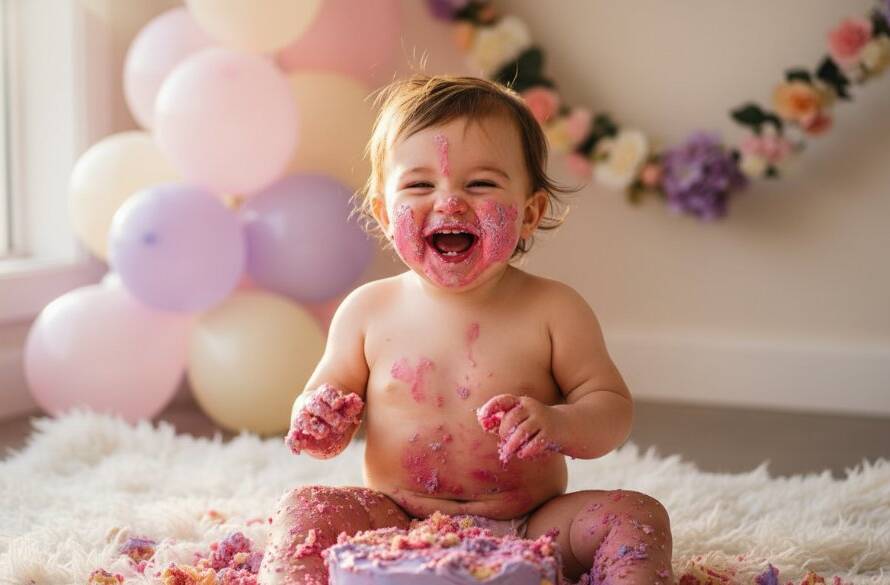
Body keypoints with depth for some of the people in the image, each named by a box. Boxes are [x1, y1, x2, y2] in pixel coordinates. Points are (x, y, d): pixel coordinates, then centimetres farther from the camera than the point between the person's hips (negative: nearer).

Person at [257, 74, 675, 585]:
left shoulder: (553, 311, -4)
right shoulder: (369, 311, 1)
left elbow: (613, 408, -2)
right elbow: (331, 390, 13)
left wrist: (559, 424, -24)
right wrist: (318, 421, -12)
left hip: (527, 531, -1)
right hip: (396, 526, 1)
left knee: (635, 515, -21)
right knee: (307, 511, -22)